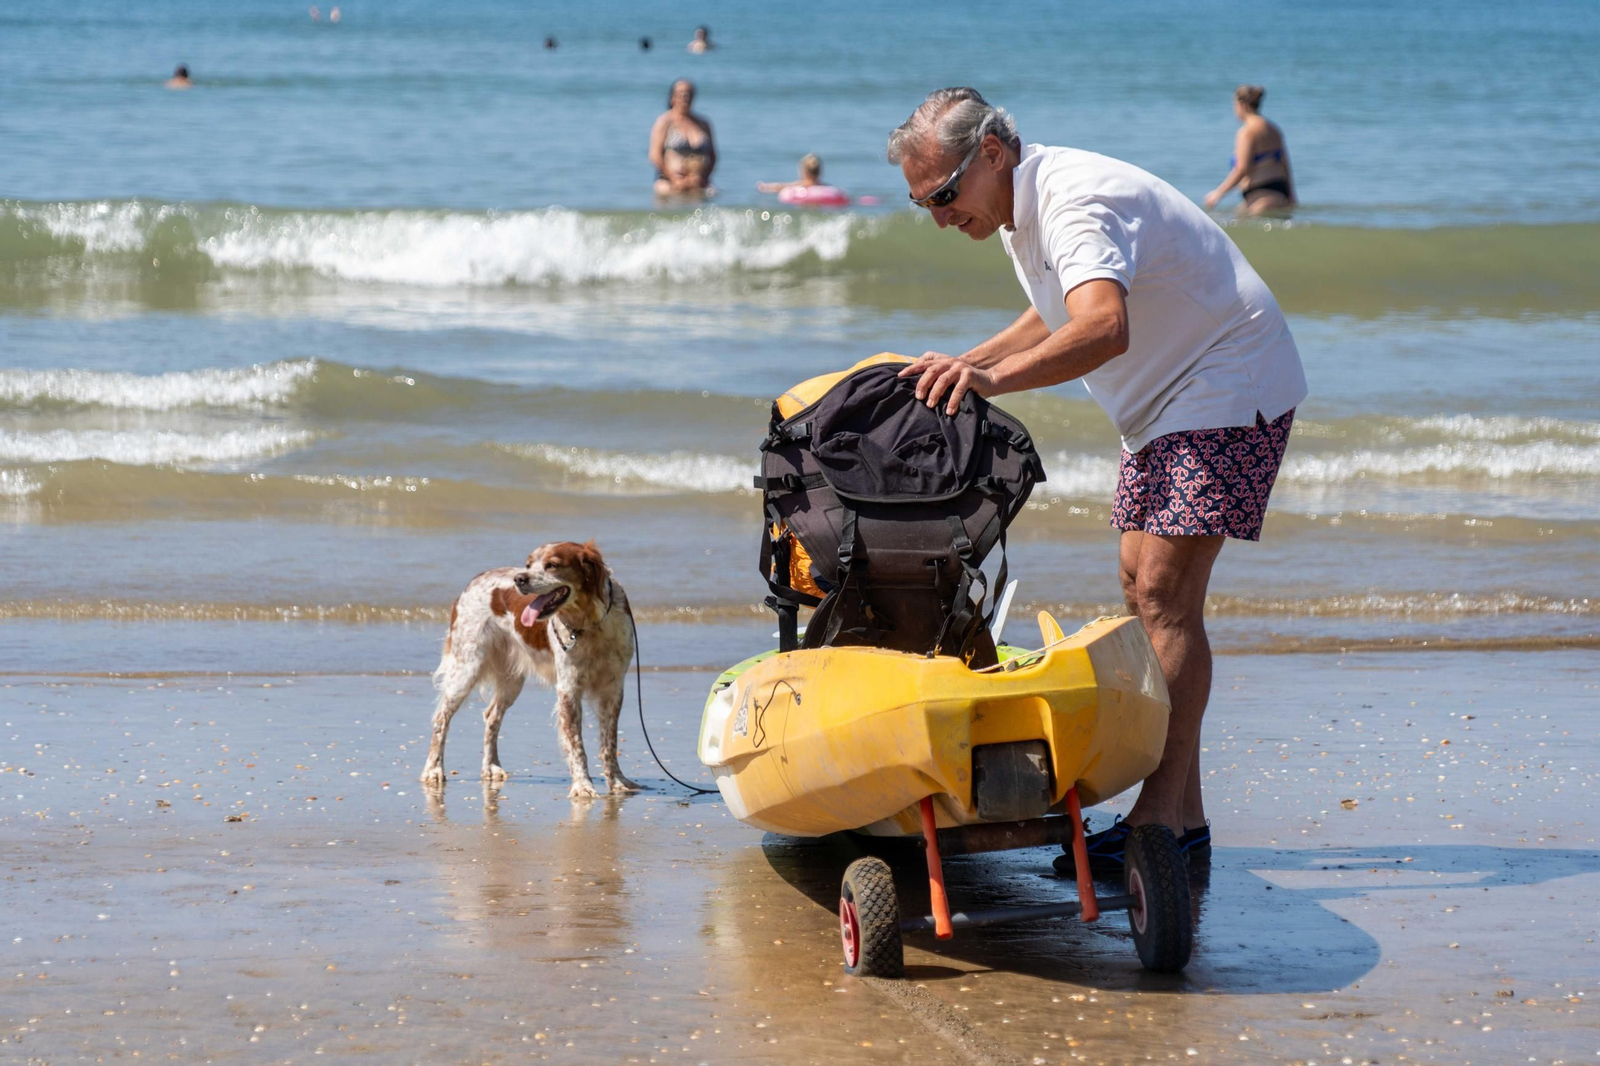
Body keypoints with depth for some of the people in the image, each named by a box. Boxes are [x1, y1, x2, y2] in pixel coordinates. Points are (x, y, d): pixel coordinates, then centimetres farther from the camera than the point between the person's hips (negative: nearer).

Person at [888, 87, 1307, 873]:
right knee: (1140, 585, 7)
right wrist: (963, 366, 13)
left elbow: (1103, 330, -45)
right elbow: (1057, 315, 24)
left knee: (1164, 595, -17)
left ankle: (1165, 817, -18)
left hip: (1229, 390, -11)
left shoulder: (1076, 202, -27)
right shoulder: (1020, 207, 6)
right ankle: (1181, 812, 9)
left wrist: (995, 379, -56)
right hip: (1165, 402, 11)